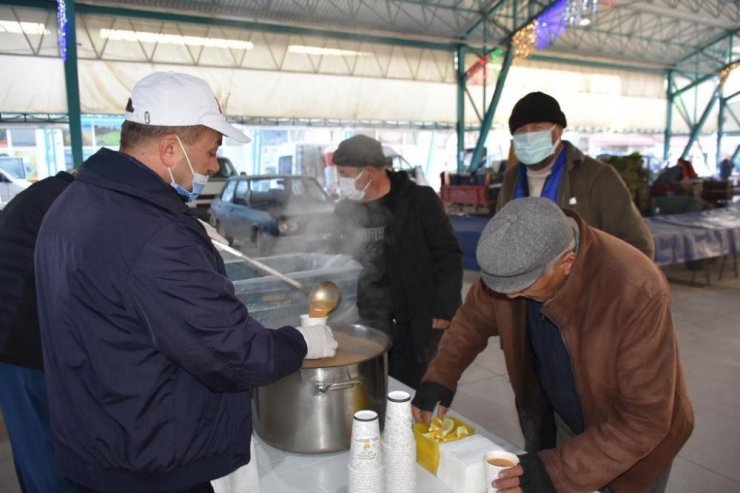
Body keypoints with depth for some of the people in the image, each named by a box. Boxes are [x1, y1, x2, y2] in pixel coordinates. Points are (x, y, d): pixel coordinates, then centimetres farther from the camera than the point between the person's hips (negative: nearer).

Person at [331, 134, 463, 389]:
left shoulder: (419, 200, -7)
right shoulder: (346, 209, 6)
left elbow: (448, 256, -5)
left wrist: (444, 311, -10)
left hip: (413, 323, -4)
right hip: (365, 325, 4)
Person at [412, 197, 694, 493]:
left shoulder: (638, 293, -36)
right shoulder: (515, 262, -22)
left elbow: (644, 419, -29)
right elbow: (474, 318, -3)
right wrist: (439, 377, -16)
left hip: (633, 436, -3)